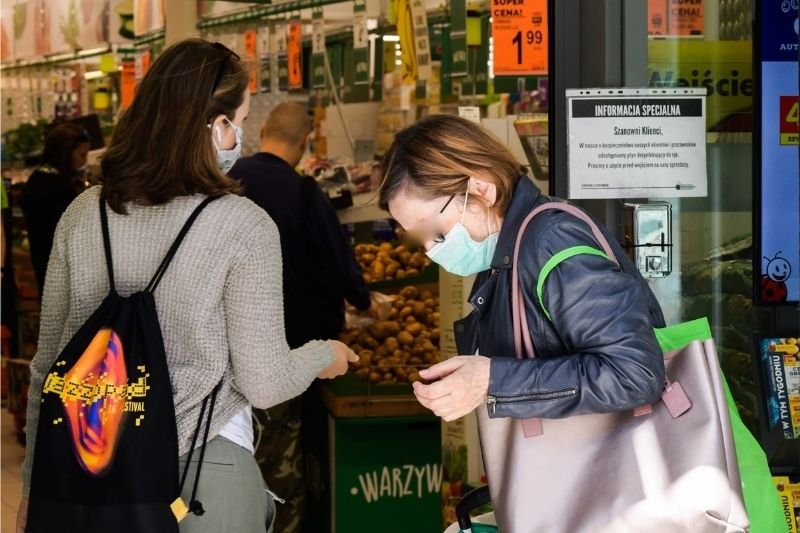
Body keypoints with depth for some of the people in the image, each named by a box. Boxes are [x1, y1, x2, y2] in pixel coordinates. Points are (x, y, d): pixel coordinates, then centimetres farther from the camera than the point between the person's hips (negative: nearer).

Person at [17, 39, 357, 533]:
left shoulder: (83, 213, -1)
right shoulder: (244, 226, -13)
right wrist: (325, 355, 11)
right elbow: (264, 384, -10)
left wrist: (34, 484, 15)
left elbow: (48, 364, 5)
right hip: (202, 476, -4)